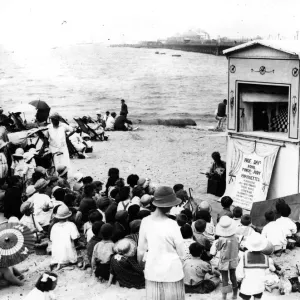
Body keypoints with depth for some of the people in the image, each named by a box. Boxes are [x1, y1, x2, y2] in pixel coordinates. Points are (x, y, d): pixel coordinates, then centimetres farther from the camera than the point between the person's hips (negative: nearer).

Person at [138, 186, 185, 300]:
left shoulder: (145, 221, -7)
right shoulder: (172, 225, -18)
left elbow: (141, 249, 2)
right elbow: (181, 252, -10)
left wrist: (140, 264, 19)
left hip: (152, 271, 4)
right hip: (171, 271, -3)